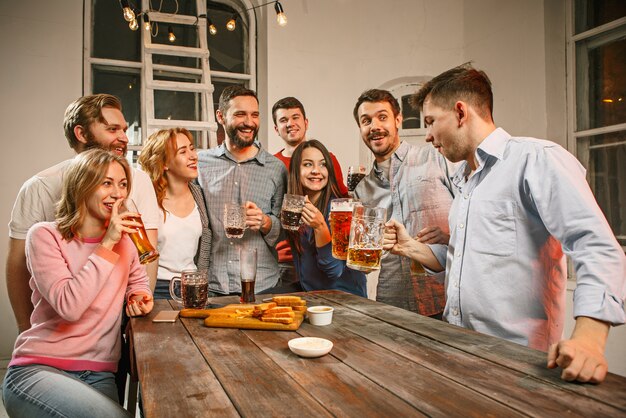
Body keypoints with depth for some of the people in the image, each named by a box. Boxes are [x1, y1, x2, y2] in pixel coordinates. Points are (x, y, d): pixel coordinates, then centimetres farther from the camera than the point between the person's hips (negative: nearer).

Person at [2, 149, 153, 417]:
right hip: (37, 368, -4)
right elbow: (69, 306, -21)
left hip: (100, 375, 4)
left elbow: (137, 278, 27)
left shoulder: (124, 238, 6)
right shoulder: (45, 236, -8)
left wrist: (139, 295, 3)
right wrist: (107, 245, -18)